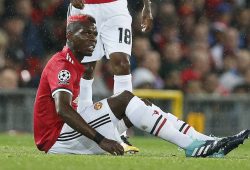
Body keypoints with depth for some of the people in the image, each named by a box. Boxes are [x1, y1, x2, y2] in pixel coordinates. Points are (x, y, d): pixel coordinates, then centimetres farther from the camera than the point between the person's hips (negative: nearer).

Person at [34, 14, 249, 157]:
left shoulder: (74, 65, 21)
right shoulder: (61, 64, -12)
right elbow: (62, 109, -26)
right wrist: (100, 140, -33)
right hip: (55, 141, -10)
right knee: (125, 99, -21)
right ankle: (193, 145, -26)